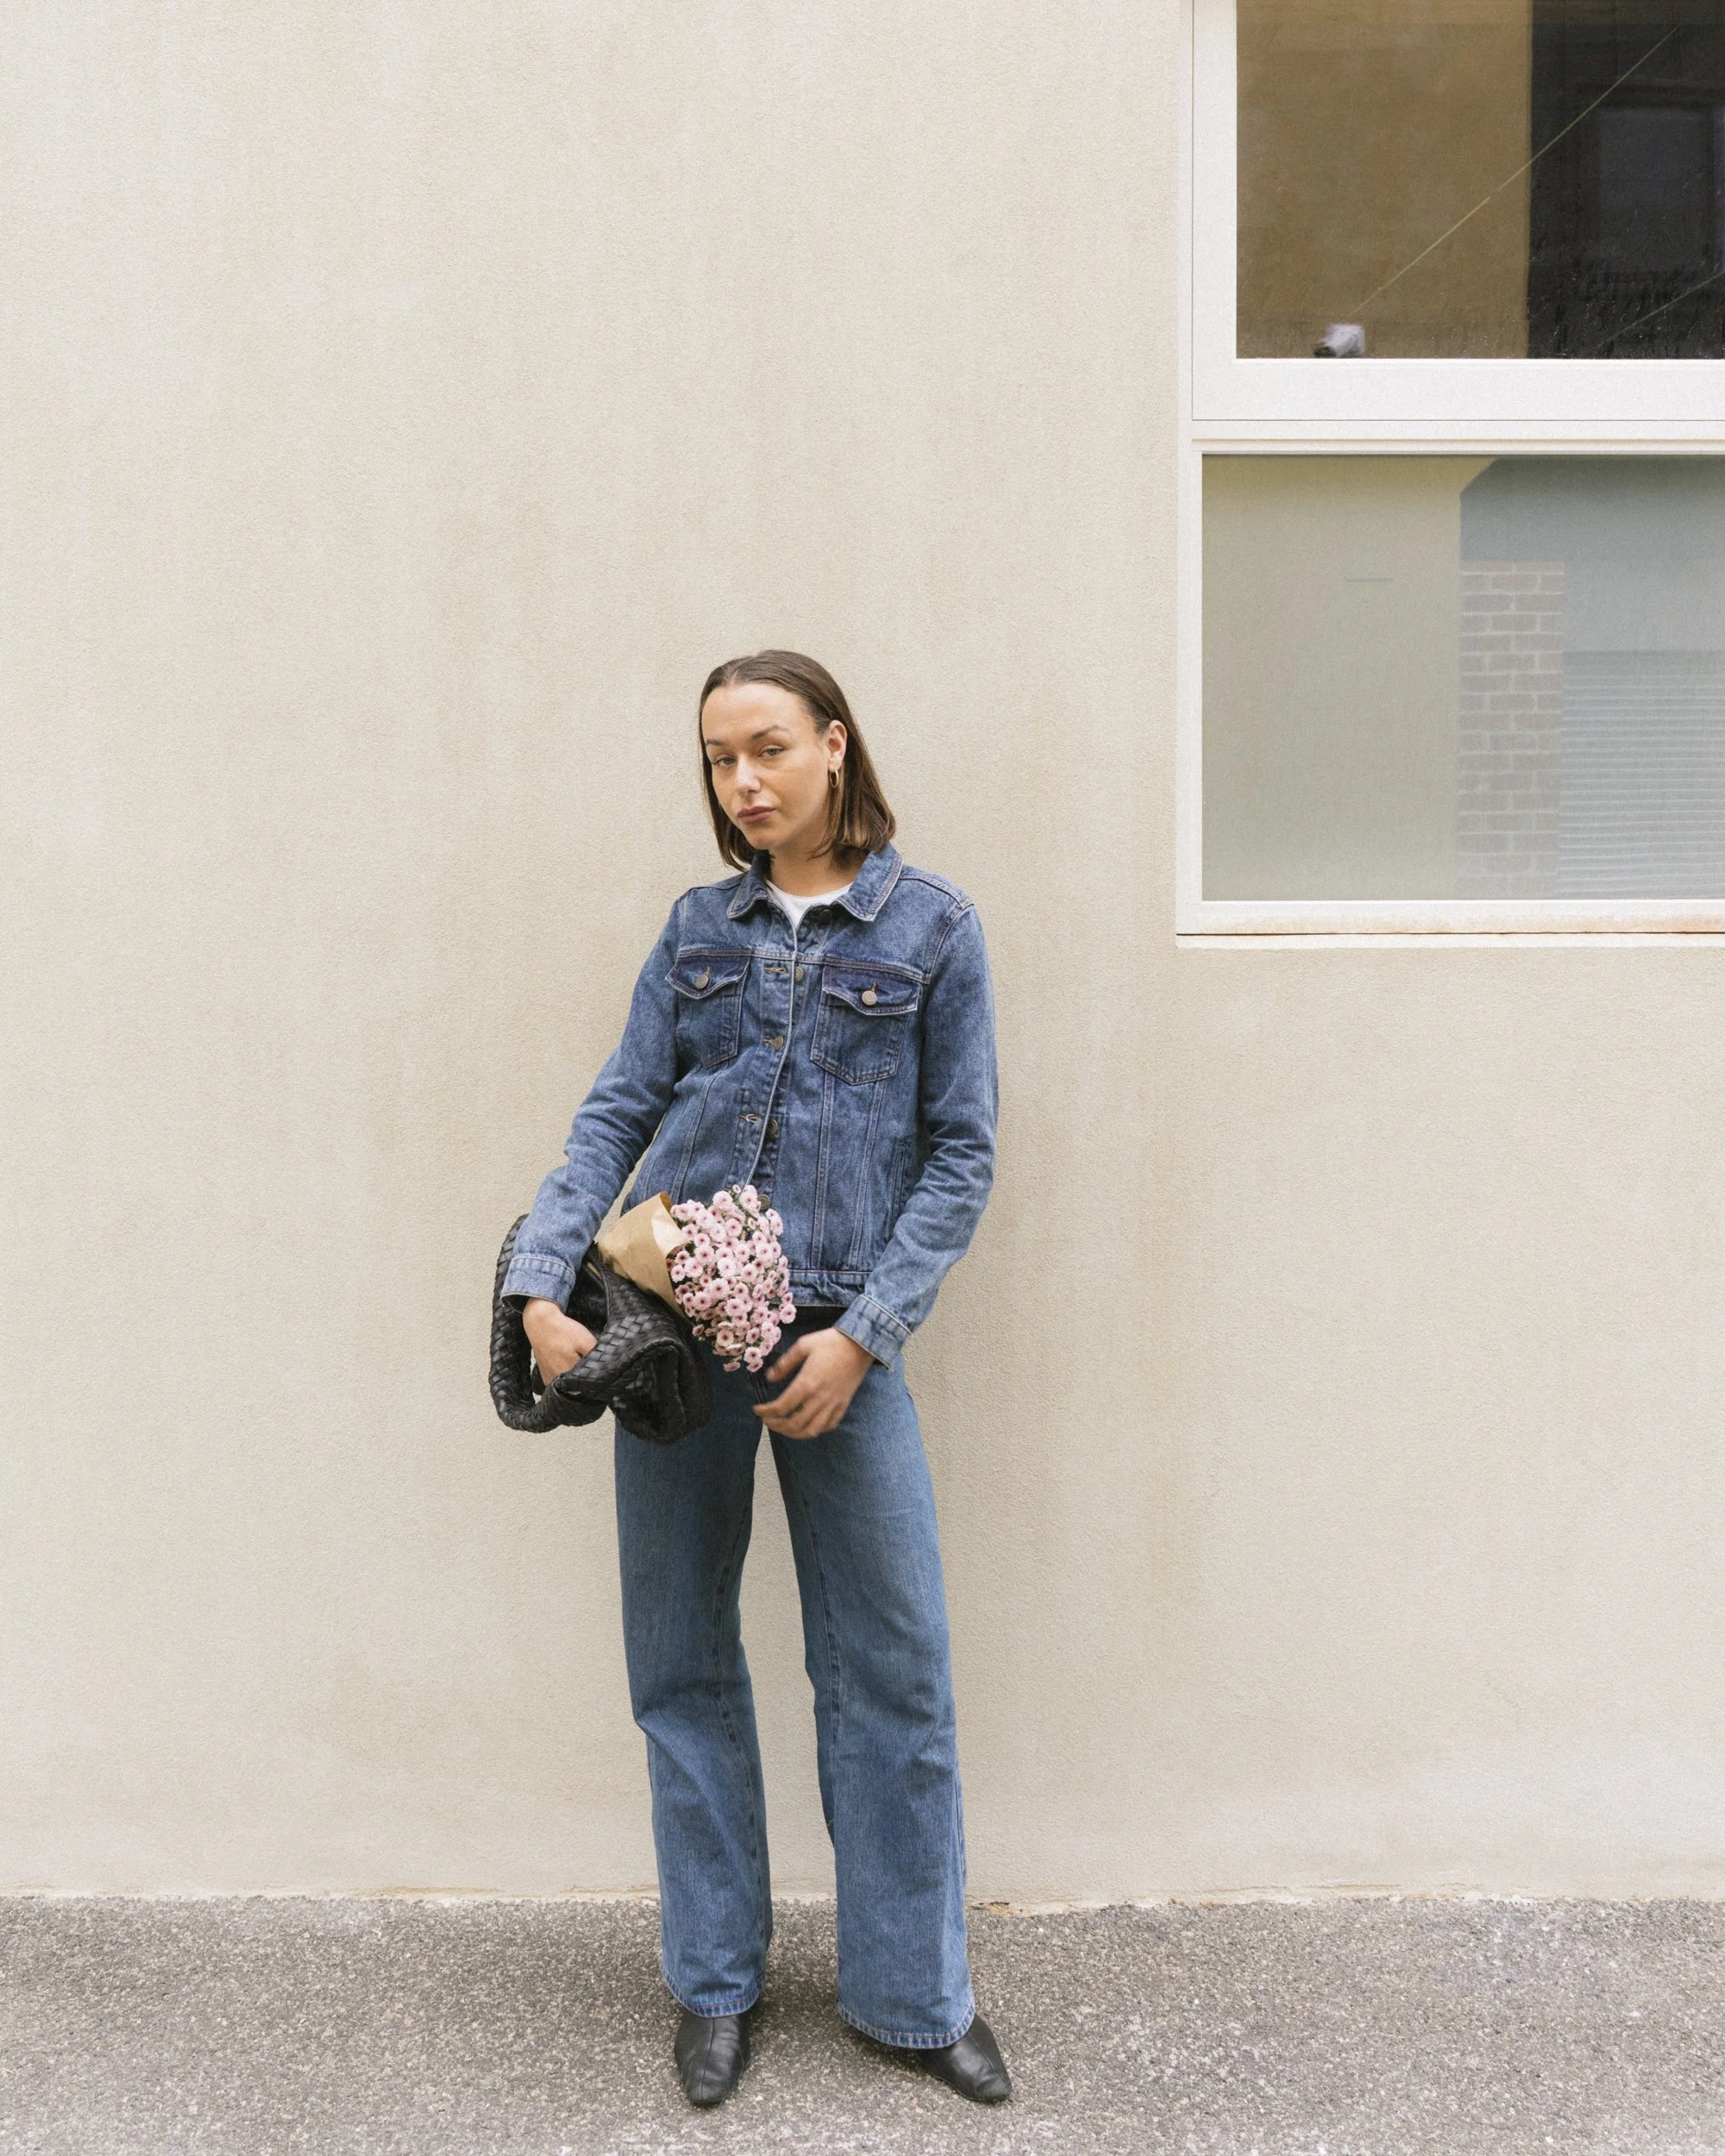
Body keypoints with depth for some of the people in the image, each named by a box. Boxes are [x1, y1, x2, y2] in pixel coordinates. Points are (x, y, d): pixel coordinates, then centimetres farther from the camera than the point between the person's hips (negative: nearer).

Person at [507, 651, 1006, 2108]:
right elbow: (618, 1112, 5)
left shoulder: (931, 927, 1)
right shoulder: (699, 929, 10)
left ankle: (915, 1996, 22)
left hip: (837, 1336, -2)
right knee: (683, 1660, 10)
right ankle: (716, 1983, 27)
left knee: (893, 1670, 3)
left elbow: (961, 1154, -2)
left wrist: (864, 1332, -11)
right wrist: (542, 1283, -9)